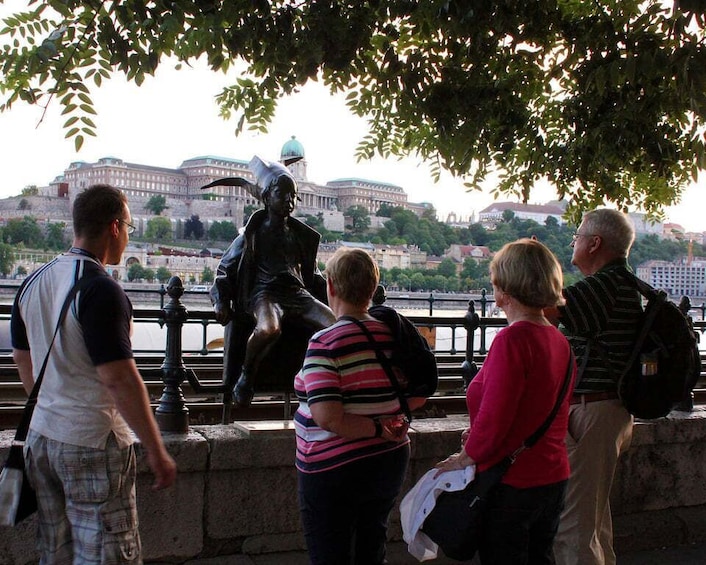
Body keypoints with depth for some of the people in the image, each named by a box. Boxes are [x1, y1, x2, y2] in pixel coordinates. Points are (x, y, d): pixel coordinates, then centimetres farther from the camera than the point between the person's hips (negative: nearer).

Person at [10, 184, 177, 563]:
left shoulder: (32, 283, 7)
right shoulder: (101, 290, -19)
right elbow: (119, 379, -22)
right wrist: (156, 450, -15)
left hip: (40, 436, 8)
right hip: (93, 445, -8)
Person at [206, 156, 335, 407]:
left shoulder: (302, 234, 22)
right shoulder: (251, 233, 11)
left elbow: (313, 273, 31)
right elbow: (224, 269, 12)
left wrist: (327, 300, 18)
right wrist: (220, 300, -2)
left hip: (298, 292, 4)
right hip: (264, 292, -4)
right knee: (268, 328, -40)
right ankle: (246, 376, -14)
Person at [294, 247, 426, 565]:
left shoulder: (324, 343, -19)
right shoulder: (393, 334, -3)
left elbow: (327, 417, -28)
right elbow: (418, 396, 6)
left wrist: (377, 428, -17)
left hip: (334, 470, -6)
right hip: (390, 463, 6)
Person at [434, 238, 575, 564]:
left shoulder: (512, 339, -21)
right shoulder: (559, 339, 5)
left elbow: (493, 419, -23)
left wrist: (465, 458, -7)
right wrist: (478, 437, 13)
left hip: (512, 484, -8)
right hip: (553, 477, 8)